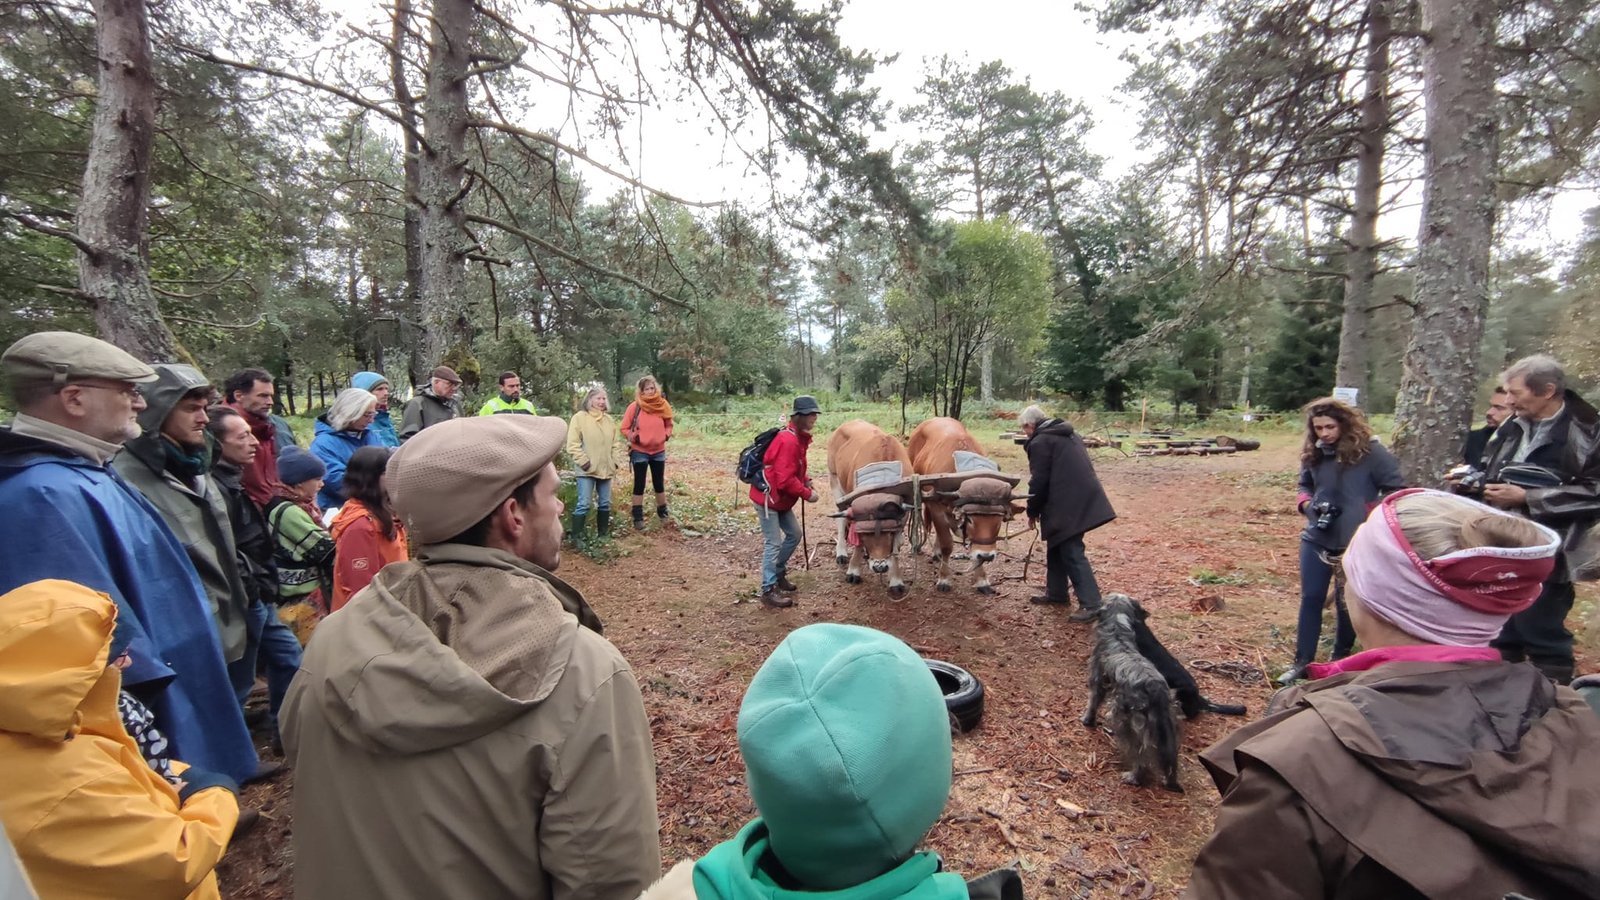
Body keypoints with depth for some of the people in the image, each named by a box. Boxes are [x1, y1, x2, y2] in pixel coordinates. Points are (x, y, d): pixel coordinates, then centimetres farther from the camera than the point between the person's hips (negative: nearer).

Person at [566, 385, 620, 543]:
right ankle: (576, 537, 1)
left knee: (605, 503, 12)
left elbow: (614, 443, 19)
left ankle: (603, 534, 25)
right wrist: (583, 461, -15)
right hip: (587, 470, -6)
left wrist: (614, 462, 10)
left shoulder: (608, 419, 12)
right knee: (583, 504, -8)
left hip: (605, 469, 6)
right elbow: (572, 444, -11)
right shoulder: (580, 417, -7)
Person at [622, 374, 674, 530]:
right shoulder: (634, 407, -9)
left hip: (659, 451, 3)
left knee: (659, 483, 13)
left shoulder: (663, 405, -1)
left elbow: (668, 424, 12)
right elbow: (625, 428, -4)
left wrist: (667, 434, -8)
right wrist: (632, 437, -21)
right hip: (639, 452, -3)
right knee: (639, 485, 3)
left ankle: (663, 512, 29)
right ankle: (638, 518, 10)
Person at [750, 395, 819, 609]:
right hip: (767, 498, -10)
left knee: (794, 534, 15)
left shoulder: (798, 437, 7)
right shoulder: (788, 441, -25)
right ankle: (768, 591, 4)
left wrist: (806, 480, 0)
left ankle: (778, 574, 31)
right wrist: (807, 494, -18)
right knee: (773, 543, -5)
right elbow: (785, 479, -28)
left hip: (781, 499, 10)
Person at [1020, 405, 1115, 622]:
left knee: (1071, 552, -6)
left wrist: (1033, 511, 3)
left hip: (1068, 505, -10)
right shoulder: (1068, 433, 20)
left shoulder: (1039, 442, -8)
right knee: (1058, 546, 19)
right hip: (1083, 499, 10)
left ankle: (1091, 603, -7)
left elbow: (1039, 481, -11)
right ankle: (1056, 592, 28)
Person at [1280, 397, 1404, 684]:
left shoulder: (1370, 452, -11)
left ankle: (1341, 658, 31)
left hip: (1357, 543, -3)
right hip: (1316, 539, 3)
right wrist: (1307, 504, -6)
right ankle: (1302, 661, 12)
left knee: (1347, 602, 11)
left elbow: (1395, 490, -7)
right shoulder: (1312, 453, 2)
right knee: (1311, 598, 4)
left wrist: (1372, 515, -17)